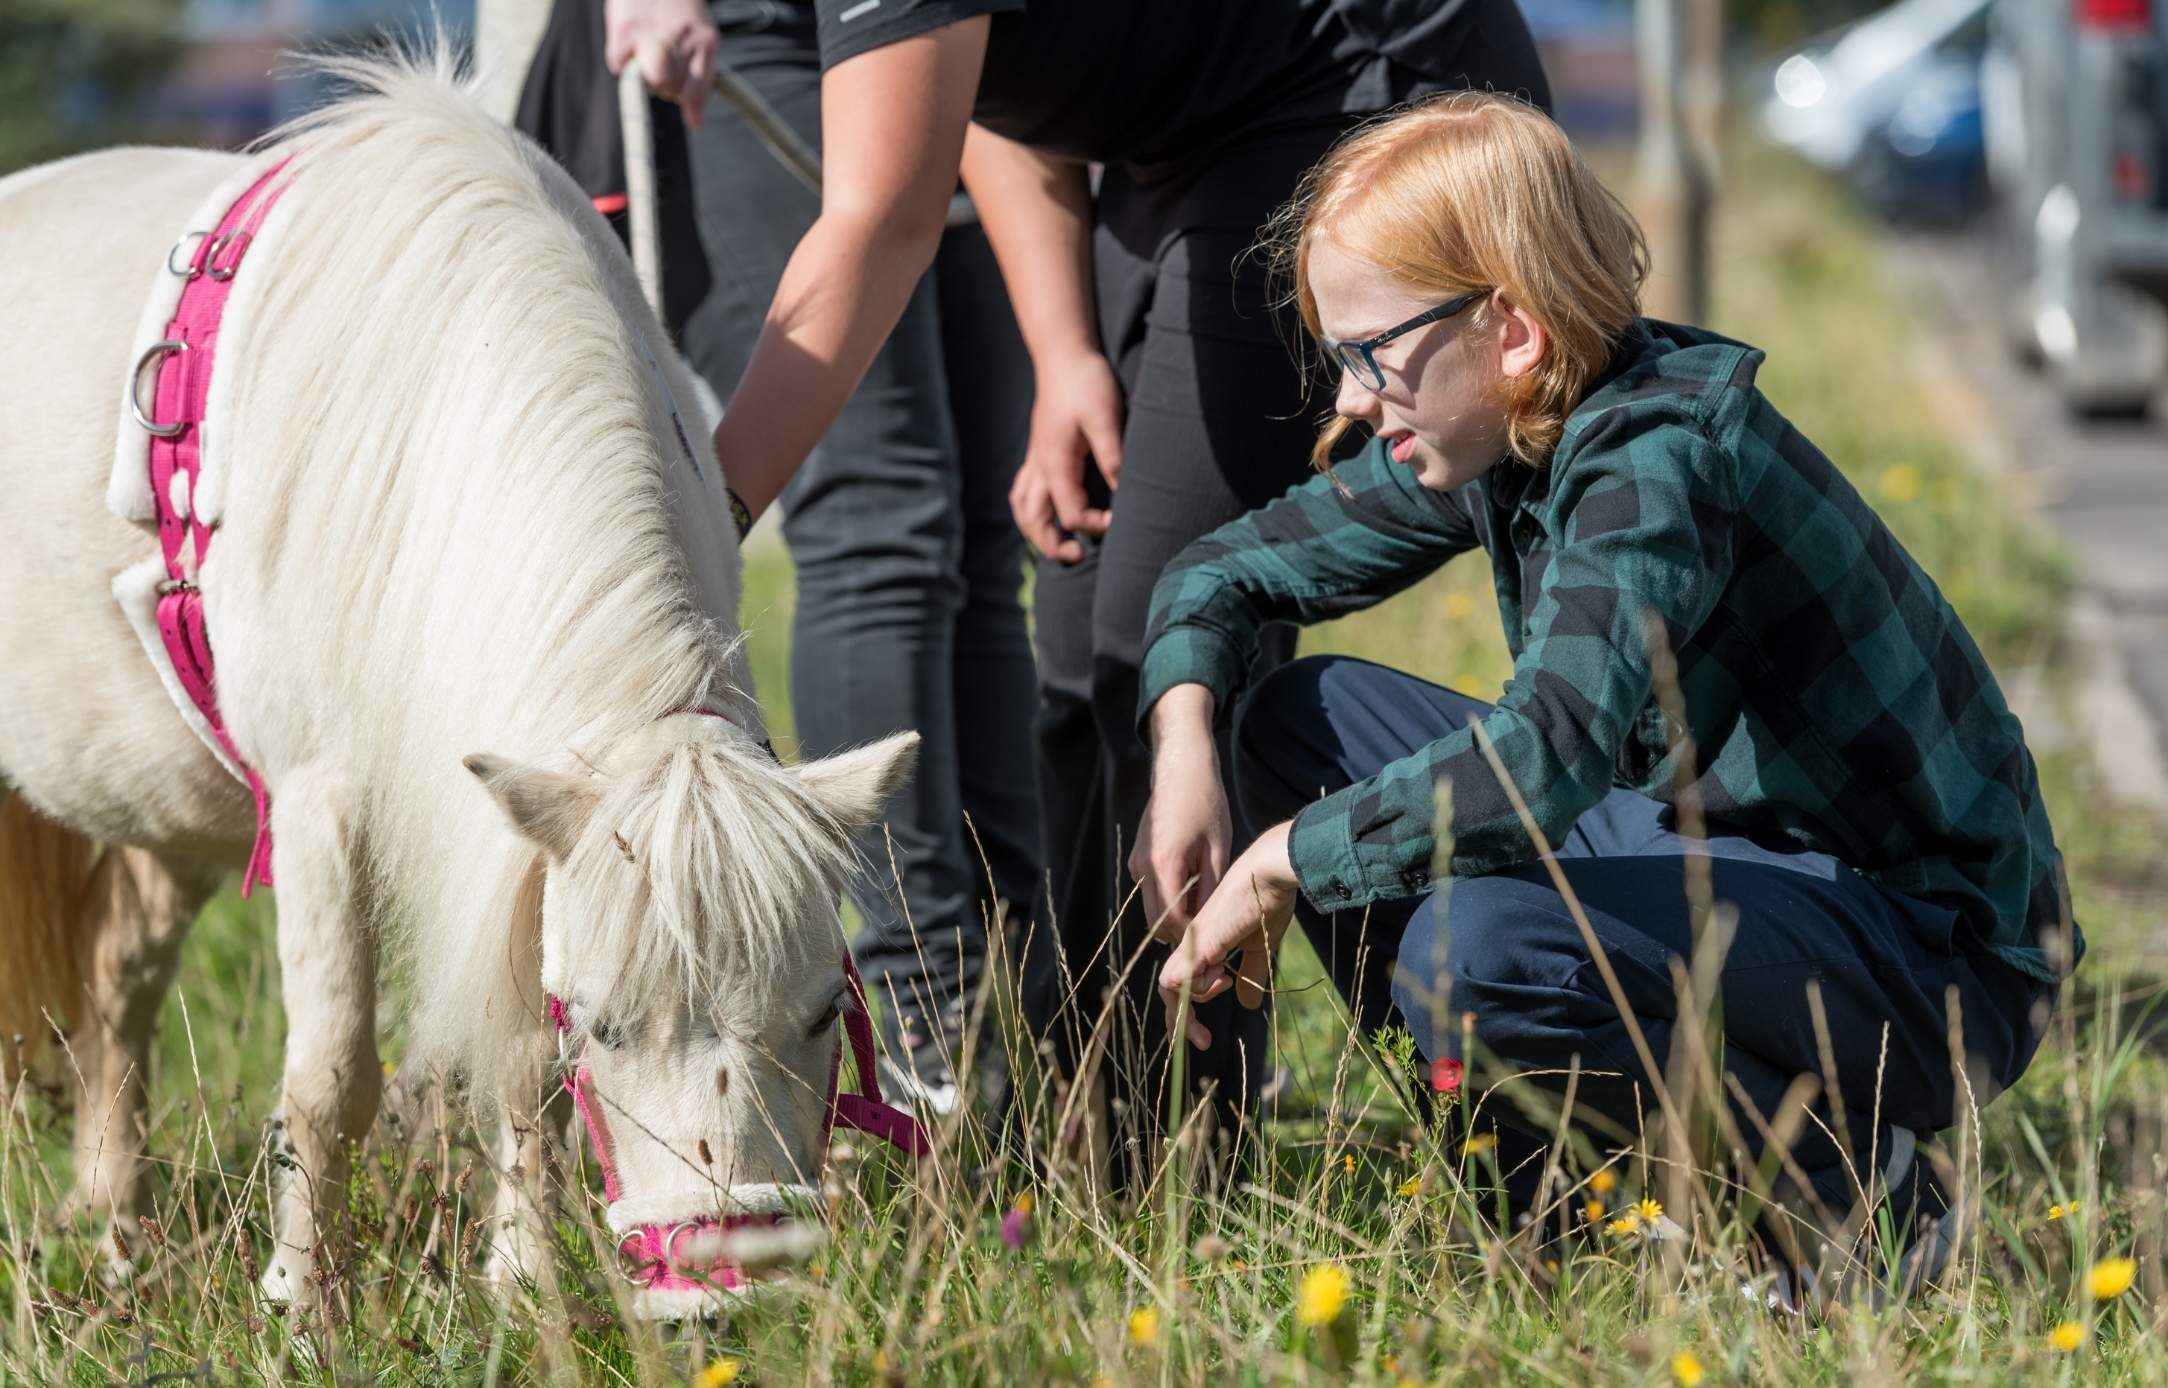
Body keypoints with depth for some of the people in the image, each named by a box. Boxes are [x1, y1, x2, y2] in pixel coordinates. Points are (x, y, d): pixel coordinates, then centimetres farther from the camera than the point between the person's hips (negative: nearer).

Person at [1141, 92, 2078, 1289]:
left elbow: (1547, 752, -42)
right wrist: (1183, 745, -9)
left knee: (1474, 951, -34)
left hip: (1935, 958, -9)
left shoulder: (1658, 457, -27)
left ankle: (1850, 1203, -10)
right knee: (1300, 717, 3)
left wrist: (1281, 866, -29)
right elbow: (1229, 567, 13)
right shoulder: (1490, 438, 0)